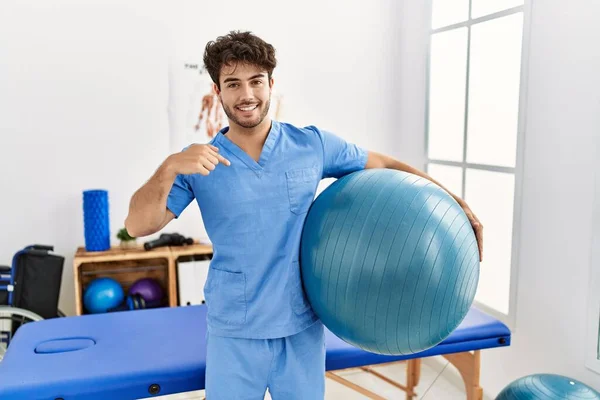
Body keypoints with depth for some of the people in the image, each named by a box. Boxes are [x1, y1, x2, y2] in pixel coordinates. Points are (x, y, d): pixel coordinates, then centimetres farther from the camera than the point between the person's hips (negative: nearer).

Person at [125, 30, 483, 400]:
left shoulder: (313, 145, -3)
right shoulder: (198, 163, -5)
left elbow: (384, 165, 7)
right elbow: (138, 226, -10)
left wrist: (453, 201, 6)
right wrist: (170, 168, -27)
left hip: (303, 327, 1)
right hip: (234, 333, -1)